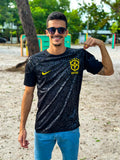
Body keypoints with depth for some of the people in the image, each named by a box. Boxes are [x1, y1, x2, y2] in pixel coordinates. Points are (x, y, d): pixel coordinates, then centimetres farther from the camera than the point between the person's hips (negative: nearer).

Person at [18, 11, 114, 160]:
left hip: (70, 128, 1)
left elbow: (108, 70, 4)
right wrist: (22, 128, 2)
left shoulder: (80, 56, -4)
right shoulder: (35, 61, -6)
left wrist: (101, 45, -11)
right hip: (43, 130, 0)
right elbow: (28, 94, 0)